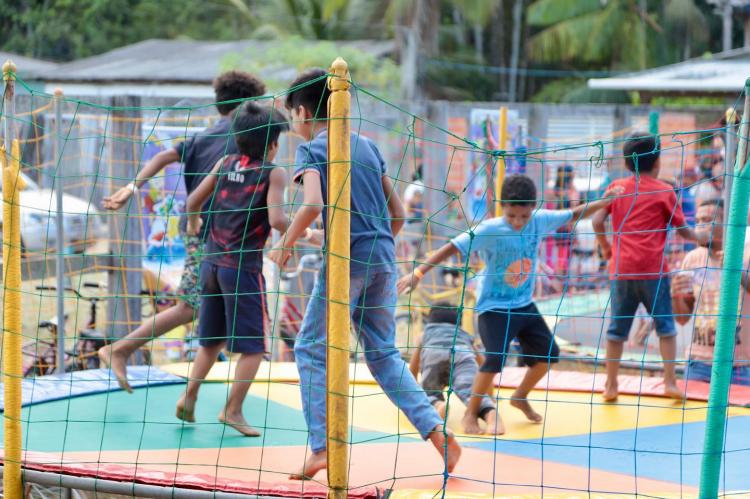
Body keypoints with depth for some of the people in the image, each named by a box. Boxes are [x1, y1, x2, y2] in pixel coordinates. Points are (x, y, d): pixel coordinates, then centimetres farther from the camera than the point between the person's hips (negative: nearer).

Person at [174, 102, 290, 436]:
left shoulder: (225, 164, 7)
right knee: (254, 344, 4)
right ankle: (233, 410, 0)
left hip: (212, 262, 6)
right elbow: (276, 220, -19)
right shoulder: (273, 173, -8)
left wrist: (193, 223, 31)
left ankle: (189, 396, 15)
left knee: (211, 339, 21)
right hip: (244, 267, -6)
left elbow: (193, 201, 11)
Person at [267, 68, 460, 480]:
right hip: (383, 258, 6)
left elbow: (313, 204, -20)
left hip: (346, 257, -6)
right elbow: (398, 214, 17)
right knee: (383, 353, 15)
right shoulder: (367, 146, 18)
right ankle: (435, 429, 0)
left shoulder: (311, 150, -2)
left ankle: (320, 447, -5)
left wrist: (284, 245, -7)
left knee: (311, 349, 4)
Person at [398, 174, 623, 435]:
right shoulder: (489, 230, -23)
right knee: (495, 359, -20)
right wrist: (419, 272, -31)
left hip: (524, 305, 6)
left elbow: (573, 215, 6)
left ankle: (520, 397, 33)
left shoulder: (540, 220, -9)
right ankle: (470, 414, -2)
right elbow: (452, 248, -25)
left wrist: (603, 202, -3)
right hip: (494, 307, -6)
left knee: (548, 352, 10)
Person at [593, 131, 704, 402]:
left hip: (621, 269, 3)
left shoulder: (617, 187, 7)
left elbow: (597, 221, 0)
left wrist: (605, 246, 17)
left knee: (617, 328, 9)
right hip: (653, 268, -3)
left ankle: (610, 385, 10)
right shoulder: (664, 191, 1)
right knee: (665, 326, 8)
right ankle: (670, 382, 3)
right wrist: (698, 238, 26)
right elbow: (683, 230, 5)